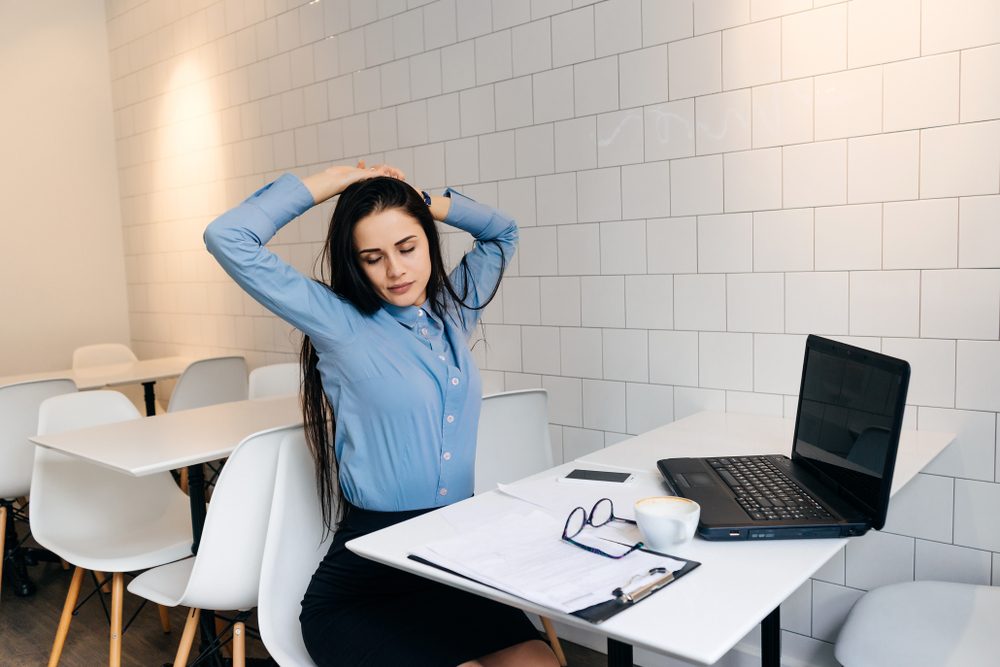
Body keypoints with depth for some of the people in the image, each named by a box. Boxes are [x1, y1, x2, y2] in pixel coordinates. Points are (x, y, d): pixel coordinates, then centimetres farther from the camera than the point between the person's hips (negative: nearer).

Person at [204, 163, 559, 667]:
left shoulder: (455, 312, 9)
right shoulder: (341, 324, -6)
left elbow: (502, 232, 25)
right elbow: (228, 238, -11)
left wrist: (423, 201, 10)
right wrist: (334, 181, -3)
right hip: (360, 584, -4)